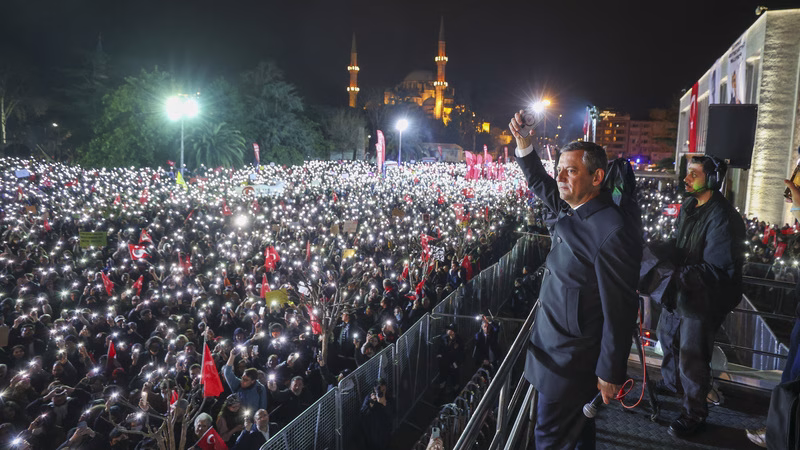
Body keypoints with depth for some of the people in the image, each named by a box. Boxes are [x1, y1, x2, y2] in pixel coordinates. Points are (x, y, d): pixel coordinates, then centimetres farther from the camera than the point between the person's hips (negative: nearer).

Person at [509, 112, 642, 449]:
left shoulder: (612, 234, -27)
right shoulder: (572, 210, -1)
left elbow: (619, 311, -23)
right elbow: (539, 184, 19)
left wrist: (611, 374, -16)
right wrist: (524, 145, 3)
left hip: (571, 364, -8)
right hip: (556, 349, 9)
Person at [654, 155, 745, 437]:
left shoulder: (722, 218, -26)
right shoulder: (688, 208, 3)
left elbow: (717, 270, -28)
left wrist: (676, 275, -31)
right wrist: (659, 252, -6)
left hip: (702, 300, -9)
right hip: (678, 292, 9)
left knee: (691, 359, 2)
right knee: (667, 335, 27)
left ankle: (695, 414, 24)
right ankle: (671, 383, 53)